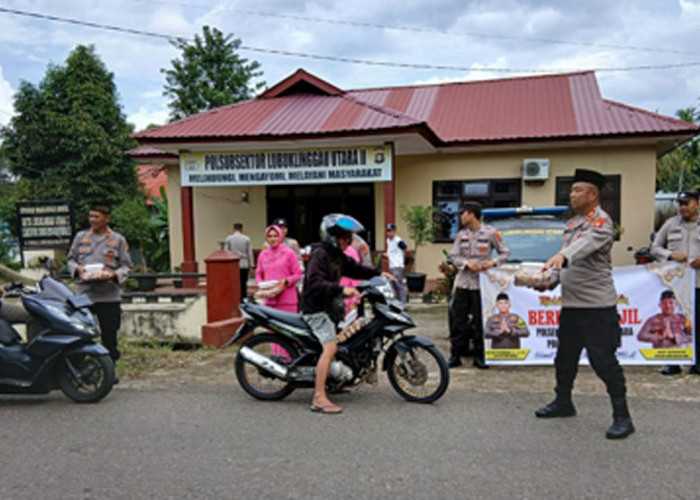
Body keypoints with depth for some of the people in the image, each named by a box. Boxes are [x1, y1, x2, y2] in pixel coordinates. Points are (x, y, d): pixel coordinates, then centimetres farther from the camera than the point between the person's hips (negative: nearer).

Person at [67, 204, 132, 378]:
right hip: (84, 293, 1)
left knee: (109, 336, 4)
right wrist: (77, 269, -3)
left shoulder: (118, 240, 7)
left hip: (109, 296, -1)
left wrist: (113, 274, -13)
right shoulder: (81, 236, 13)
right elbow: (70, 259, 19)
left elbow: (126, 266, 7)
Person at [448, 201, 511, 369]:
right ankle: (455, 356, 11)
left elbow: (505, 253, 2)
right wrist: (467, 263, -13)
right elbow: (453, 256, 5)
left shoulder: (490, 233, -2)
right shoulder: (461, 235, 8)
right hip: (462, 282, 3)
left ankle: (479, 357, 13)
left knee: (480, 322, 2)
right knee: (458, 320, 4)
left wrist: (493, 262, -16)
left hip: (480, 283, -3)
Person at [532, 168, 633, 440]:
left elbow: (586, 244, -34)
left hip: (597, 305, -9)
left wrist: (562, 256, -52)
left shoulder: (602, 222, -12)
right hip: (571, 304, 9)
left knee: (603, 359, -7)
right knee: (565, 356, 18)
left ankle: (622, 417, 4)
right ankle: (563, 402, 35)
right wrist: (550, 280, 4)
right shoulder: (572, 223, 15)